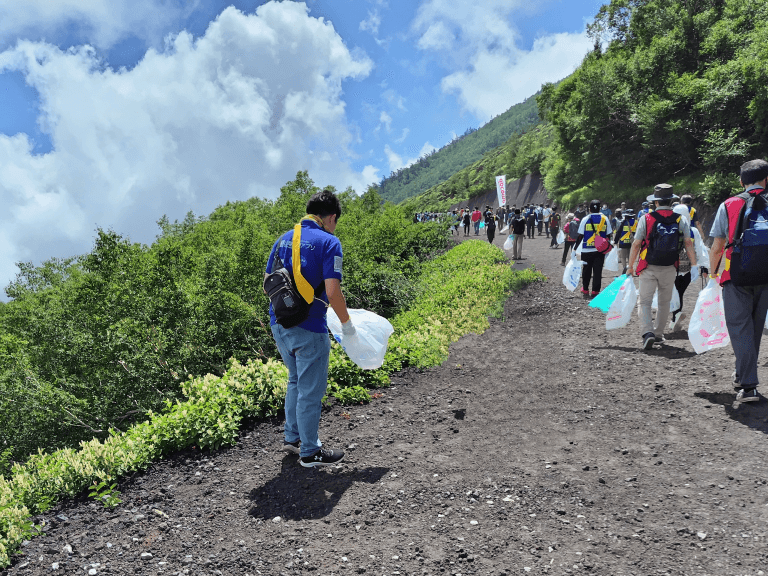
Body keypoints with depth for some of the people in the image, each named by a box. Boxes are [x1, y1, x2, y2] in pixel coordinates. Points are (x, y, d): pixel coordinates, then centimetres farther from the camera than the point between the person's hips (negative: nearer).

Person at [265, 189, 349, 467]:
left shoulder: (283, 239, 10)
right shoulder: (328, 242, -11)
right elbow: (332, 291, -19)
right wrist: (347, 323, -6)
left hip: (279, 324, 7)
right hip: (308, 329, -7)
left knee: (296, 380, 25)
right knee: (311, 389, 7)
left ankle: (292, 438, 35)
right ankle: (310, 452, 20)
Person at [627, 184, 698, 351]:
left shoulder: (645, 219, -6)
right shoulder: (680, 220, 1)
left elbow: (636, 244, -5)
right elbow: (688, 244, -1)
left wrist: (630, 266, 4)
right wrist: (694, 265, 5)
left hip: (649, 268, -2)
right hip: (669, 269, 3)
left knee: (645, 301, 2)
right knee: (664, 302, 18)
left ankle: (647, 332, -17)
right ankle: (658, 333, 26)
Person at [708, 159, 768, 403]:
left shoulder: (728, 205, -1)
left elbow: (716, 248, 0)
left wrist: (712, 272, 14)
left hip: (737, 276, -2)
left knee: (740, 328, 1)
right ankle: (742, 375, 33)